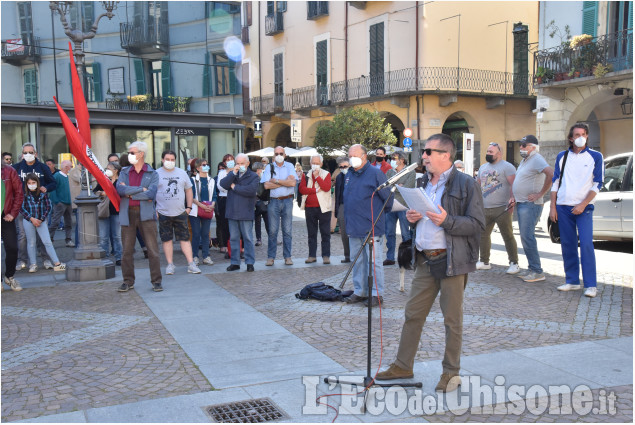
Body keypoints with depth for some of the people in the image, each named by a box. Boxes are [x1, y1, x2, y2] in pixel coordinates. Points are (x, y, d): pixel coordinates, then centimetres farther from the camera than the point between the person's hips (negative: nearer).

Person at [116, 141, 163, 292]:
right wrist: (141, 190, -11)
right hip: (127, 214, 3)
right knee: (127, 250, 6)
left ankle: (156, 281, 7)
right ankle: (128, 281, 17)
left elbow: (151, 193, -11)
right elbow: (119, 189, -5)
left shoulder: (152, 174, 4)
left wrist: (130, 193, -7)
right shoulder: (124, 172, 13)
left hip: (146, 213, -3)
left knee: (153, 249, -2)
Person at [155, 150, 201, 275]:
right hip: (163, 213, -1)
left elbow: (188, 190, 14)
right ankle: (170, 264, 13)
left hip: (180, 212, 1)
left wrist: (189, 207, 8)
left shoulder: (182, 173, 9)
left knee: (185, 238, 1)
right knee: (167, 239, 4)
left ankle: (191, 264, 3)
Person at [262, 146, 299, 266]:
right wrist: (285, 182, -7)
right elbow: (266, 185, -7)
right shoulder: (269, 168, 6)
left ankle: (287, 257, 10)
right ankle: (271, 257, 6)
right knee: (272, 230, -2)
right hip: (273, 201, 0)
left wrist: (276, 181, -9)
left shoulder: (289, 166, 7)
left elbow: (293, 183, -7)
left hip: (287, 201, 1)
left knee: (287, 230, 2)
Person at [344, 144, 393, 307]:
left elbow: (388, 198, -4)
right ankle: (360, 292, 23)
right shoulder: (349, 175, 14)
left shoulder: (375, 173, -8)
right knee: (358, 261, 13)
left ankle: (377, 294, 6)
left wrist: (381, 214, 6)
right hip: (353, 228, 7)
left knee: (374, 261, -2)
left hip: (372, 228, -7)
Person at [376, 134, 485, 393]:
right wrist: (411, 217, 4)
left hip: (451, 261, -6)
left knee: (452, 318, 5)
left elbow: (477, 224, -10)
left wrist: (447, 221, -23)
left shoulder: (466, 184, -6)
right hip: (424, 260, 6)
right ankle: (403, 366, 23)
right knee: (413, 313, 10)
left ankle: (451, 372, 20)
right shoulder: (423, 183, 15)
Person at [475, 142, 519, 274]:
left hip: (502, 209, -7)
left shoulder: (507, 167, -3)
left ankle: (514, 263, 4)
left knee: (508, 236, -3)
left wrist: (512, 199, -25)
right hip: (485, 209, 7)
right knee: (483, 235, 9)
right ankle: (484, 262, 20)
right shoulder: (483, 167, 19)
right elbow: (478, 184, 26)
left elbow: (514, 185, -12)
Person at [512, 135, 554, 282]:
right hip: (521, 204, 10)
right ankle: (532, 268, 18)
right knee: (525, 237, 11)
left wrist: (540, 194, -23)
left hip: (530, 205, -10)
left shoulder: (536, 159, -13)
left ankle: (537, 271, -9)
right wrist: (514, 198, 21)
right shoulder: (524, 160, 18)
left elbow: (551, 174, -29)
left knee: (527, 237, -13)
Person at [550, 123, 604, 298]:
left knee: (586, 244, -12)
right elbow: (555, 182, 12)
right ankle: (572, 281, 15)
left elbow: (597, 184, -1)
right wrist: (553, 207, 6)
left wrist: (583, 205, -12)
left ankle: (591, 285, -7)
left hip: (583, 207, -3)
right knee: (567, 245, 6)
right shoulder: (562, 156, 11)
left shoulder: (595, 157, 3)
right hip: (563, 207, 3)